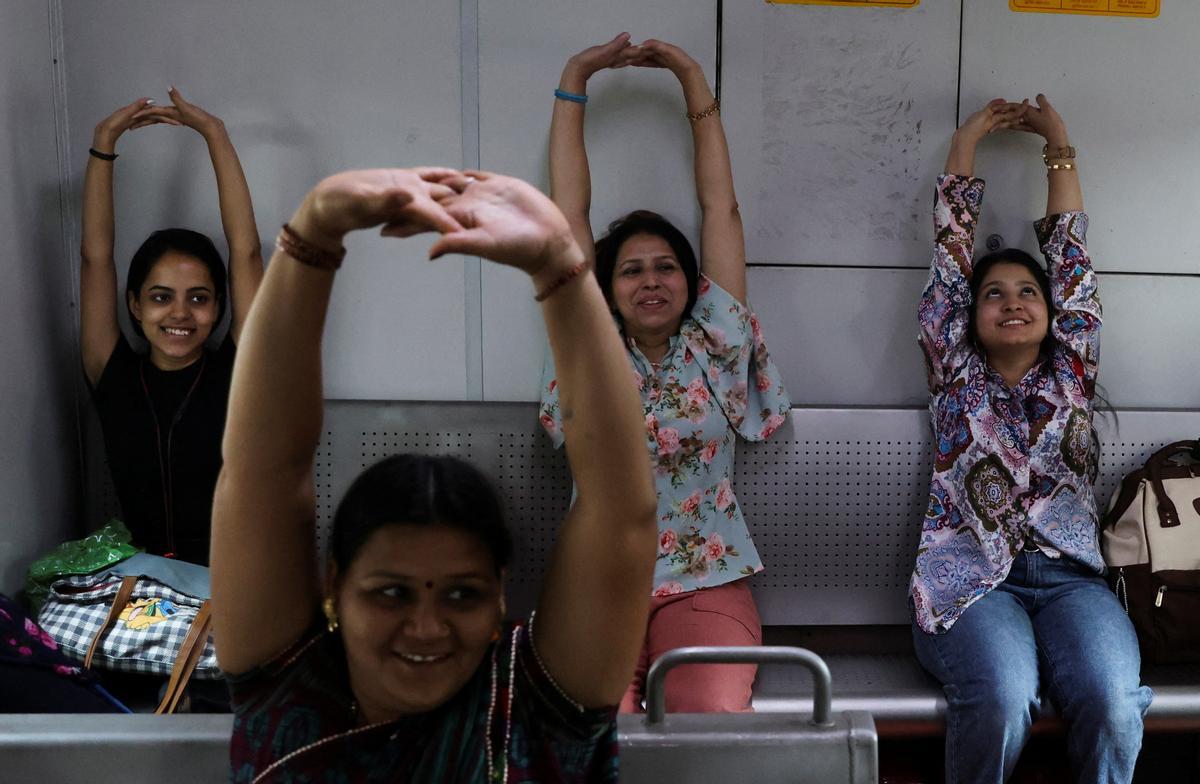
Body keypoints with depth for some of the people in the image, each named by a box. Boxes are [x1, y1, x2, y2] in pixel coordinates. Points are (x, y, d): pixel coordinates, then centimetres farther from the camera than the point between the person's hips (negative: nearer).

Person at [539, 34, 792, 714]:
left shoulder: (713, 344, 10)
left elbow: (720, 205, 10)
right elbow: (570, 210, 9)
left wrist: (694, 81, 12)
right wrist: (575, 80, 10)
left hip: (707, 581, 0)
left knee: (714, 720, -26)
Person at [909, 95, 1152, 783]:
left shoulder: (1071, 374, 17)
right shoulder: (956, 375, 13)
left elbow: (1071, 257, 17)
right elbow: (952, 259, 11)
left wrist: (1059, 143, 20)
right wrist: (966, 145, 16)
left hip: (1069, 576, 2)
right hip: (969, 577, -2)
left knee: (1112, 701, -28)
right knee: (1003, 699, -30)